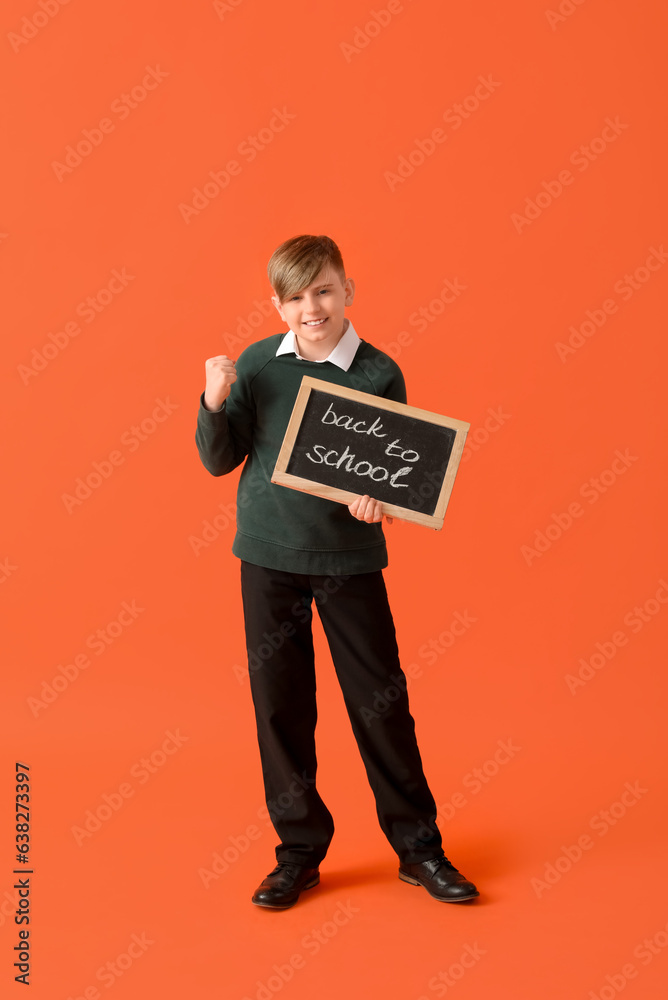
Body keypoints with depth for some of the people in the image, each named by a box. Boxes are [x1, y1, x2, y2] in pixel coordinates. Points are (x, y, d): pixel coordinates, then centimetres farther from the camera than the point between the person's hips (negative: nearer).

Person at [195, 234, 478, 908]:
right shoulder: (256, 364, 0)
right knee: (281, 704, 7)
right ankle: (300, 850, 24)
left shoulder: (379, 374, -4)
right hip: (270, 554, 2)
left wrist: (377, 497, -20)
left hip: (350, 556, -1)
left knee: (381, 699, 5)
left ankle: (417, 846, 22)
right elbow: (219, 461, 2)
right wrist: (214, 403, -14)